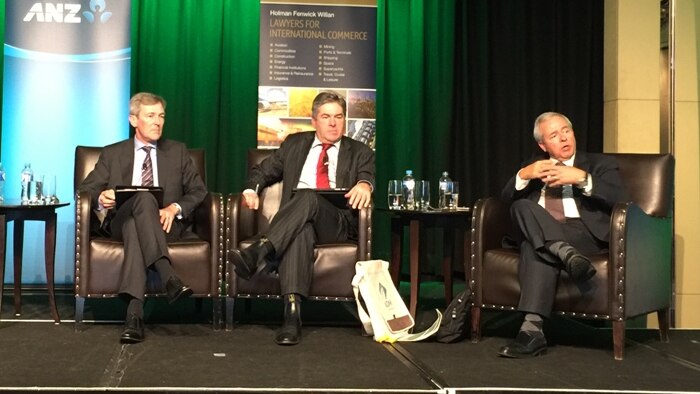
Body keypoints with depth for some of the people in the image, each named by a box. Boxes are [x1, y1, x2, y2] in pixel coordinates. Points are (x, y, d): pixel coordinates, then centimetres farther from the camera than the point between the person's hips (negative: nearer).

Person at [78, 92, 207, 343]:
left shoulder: (178, 152, 19)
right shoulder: (113, 154, 18)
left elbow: (198, 191, 11)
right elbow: (85, 189, 10)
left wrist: (175, 208, -11)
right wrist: (100, 199, -15)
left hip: (166, 224, 1)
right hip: (121, 222, 0)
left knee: (135, 226, -37)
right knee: (143, 197, -37)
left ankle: (134, 312, -53)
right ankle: (169, 278, -56)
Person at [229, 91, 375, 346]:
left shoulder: (359, 153, 19)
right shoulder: (295, 144, 25)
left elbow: (369, 176, 1)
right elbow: (263, 170, 26)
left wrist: (365, 184, -25)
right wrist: (252, 188, 3)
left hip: (337, 223, 0)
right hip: (295, 220, 1)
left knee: (308, 197, -35)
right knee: (301, 229, -39)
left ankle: (259, 253, -51)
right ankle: (292, 313, -54)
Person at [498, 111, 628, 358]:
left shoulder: (600, 164, 18)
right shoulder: (533, 167, 28)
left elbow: (619, 200, -1)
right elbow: (506, 199, 13)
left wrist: (581, 178, -12)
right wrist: (523, 176, -6)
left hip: (585, 233, -3)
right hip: (538, 234, 3)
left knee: (535, 246, -32)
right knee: (522, 206, -31)